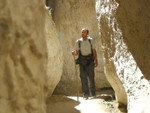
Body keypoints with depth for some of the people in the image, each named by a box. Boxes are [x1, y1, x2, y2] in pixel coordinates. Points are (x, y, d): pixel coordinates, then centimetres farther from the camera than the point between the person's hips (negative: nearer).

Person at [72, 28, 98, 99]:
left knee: (91, 77, -1)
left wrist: (96, 60, 4)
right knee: (83, 77, -3)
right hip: (82, 61, 0)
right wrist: (74, 53, -19)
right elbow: (77, 52, 5)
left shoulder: (90, 40, 4)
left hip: (90, 61, 0)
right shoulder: (78, 42, 3)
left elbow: (94, 51, 8)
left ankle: (93, 92, 12)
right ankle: (86, 94, 4)